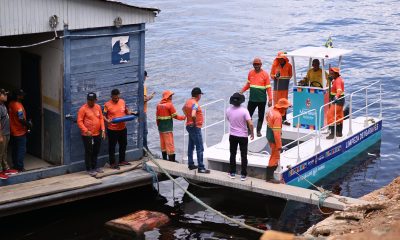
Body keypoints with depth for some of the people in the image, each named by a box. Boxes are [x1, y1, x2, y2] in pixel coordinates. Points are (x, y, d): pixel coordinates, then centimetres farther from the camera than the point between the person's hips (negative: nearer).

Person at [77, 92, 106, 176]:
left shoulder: (98, 107, 5)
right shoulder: (83, 109, -12)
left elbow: (101, 118, 11)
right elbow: (79, 121, -14)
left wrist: (103, 129, 1)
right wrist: (86, 131, -23)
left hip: (97, 134, 6)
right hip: (87, 135, -6)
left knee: (96, 151, 15)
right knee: (89, 152, 1)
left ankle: (94, 167, 29)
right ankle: (89, 169, 10)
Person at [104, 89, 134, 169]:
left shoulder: (122, 101, 3)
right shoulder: (107, 105, -12)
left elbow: (127, 110, 15)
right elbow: (103, 115, -9)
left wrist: (131, 113, -4)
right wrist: (107, 120, -27)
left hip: (123, 128, 6)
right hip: (112, 129, -6)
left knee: (123, 145, 18)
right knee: (112, 147, 4)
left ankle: (122, 161, 33)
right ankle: (112, 163, 13)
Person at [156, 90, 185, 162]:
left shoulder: (159, 105, 7)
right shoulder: (169, 105, -13)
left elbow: (157, 116, 11)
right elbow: (175, 116, -10)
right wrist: (184, 117, 2)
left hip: (160, 127, 7)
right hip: (168, 128, -7)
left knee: (163, 143, 13)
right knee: (169, 143, -3)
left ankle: (164, 158, 20)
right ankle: (171, 159, -2)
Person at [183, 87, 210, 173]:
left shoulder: (188, 101, 7)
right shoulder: (195, 104, -22)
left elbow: (184, 108, 28)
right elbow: (193, 115, -37)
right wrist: (195, 123, -20)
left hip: (189, 126, 10)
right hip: (195, 127, -10)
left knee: (191, 146, 18)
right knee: (200, 148, -7)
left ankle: (191, 164, 27)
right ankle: (201, 168, -6)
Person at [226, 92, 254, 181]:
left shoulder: (228, 110, -8)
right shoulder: (244, 111, -19)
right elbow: (250, 124, -21)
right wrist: (252, 133, -7)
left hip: (232, 136, 3)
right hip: (243, 136, -3)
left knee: (232, 155, 15)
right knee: (243, 156, 7)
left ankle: (232, 173, 20)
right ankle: (243, 175, 9)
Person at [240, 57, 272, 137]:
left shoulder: (265, 74, -7)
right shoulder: (250, 73, 3)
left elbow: (268, 87, -6)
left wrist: (270, 99, -11)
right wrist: (242, 91, 2)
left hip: (262, 100, -2)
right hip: (252, 99, 2)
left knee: (261, 116, 10)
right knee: (248, 115, 2)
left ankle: (258, 131, 24)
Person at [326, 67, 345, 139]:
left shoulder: (338, 81, -21)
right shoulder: (339, 79, 11)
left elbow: (339, 90, -40)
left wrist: (336, 97, -56)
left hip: (338, 100, -11)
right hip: (340, 100, 11)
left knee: (330, 116, -13)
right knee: (339, 117, 19)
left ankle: (332, 134, -16)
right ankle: (339, 133, 30)